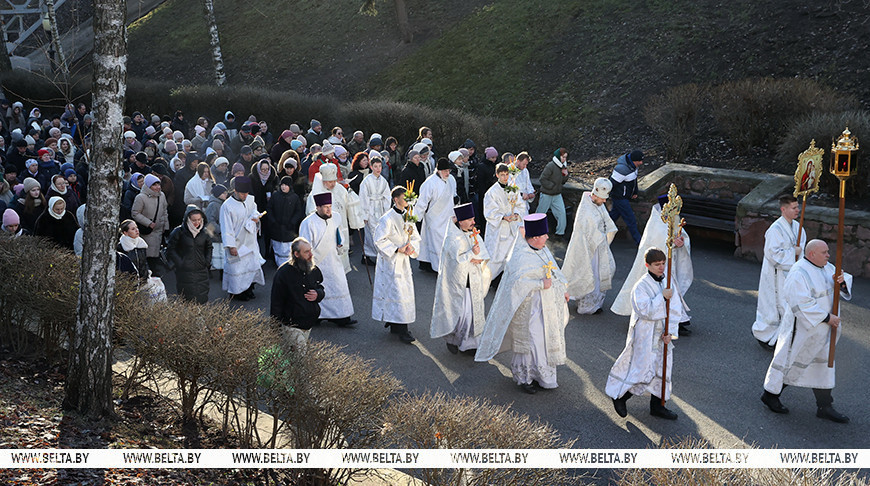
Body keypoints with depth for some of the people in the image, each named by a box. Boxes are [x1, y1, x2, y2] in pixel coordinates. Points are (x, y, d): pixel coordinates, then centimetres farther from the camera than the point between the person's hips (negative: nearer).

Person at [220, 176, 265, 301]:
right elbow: (226, 228, -16)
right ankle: (236, 292, 19)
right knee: (236, 267, 3)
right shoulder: (227, 206, -18)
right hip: (237, 243, -6)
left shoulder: (250, 201, 1)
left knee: (252, 264, 12)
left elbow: (255, 212, 21)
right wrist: (231, 246, -18)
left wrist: (256, 218, -5)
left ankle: (249, 289, 30)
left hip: (250, 242, 6)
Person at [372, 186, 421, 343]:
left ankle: (394, 325, 22)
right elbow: (380, 240, -15)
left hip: (404, 260, 8)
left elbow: (415, 236, 13)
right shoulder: (387, 219, -15)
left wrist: (412, 247, -9)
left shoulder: (408, 216, 7)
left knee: (405, 290, 10)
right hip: (391, 261, -7)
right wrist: (397, 250, -18)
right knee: (397, 293, -9)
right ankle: (401, 330, -5)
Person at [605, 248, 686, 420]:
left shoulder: (668, 283, 2)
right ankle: (619, 396, 17)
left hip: (662, 335, 6)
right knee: (642, 369, -4)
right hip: (645, 334, -6)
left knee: (662, 369, 13)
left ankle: (657, 406, 26)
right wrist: (662, 297, -25)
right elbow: (646, 311, -24)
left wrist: (669, 331, -8)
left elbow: (675, 310, 2)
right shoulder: (640, 286, -15)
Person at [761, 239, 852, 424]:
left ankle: (825, 407, 19)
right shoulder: (799, 274, -23)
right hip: (803, 326, -8)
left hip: (821, 329, 9)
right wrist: (826, 317, -25)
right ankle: (770, 394, 25)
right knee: (791, 361, 6)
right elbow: (801, 304, -28)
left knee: (822, 364, 12)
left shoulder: (826, 268, 4)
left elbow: (846, 283, 10)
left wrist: (842, 281, -14)